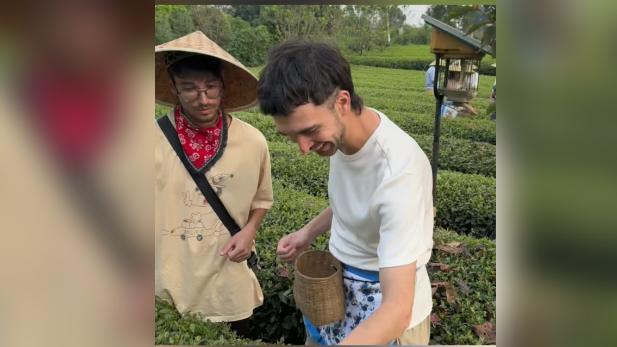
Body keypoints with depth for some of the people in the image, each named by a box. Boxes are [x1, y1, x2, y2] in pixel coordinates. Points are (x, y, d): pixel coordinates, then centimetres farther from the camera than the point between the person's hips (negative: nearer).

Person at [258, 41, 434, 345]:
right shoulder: (339, 130, -12)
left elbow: (398, 309, -37)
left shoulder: (398, 171, -35)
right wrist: (308, 232, -3)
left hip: (387, 311, -6)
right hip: (336, 284, 7)